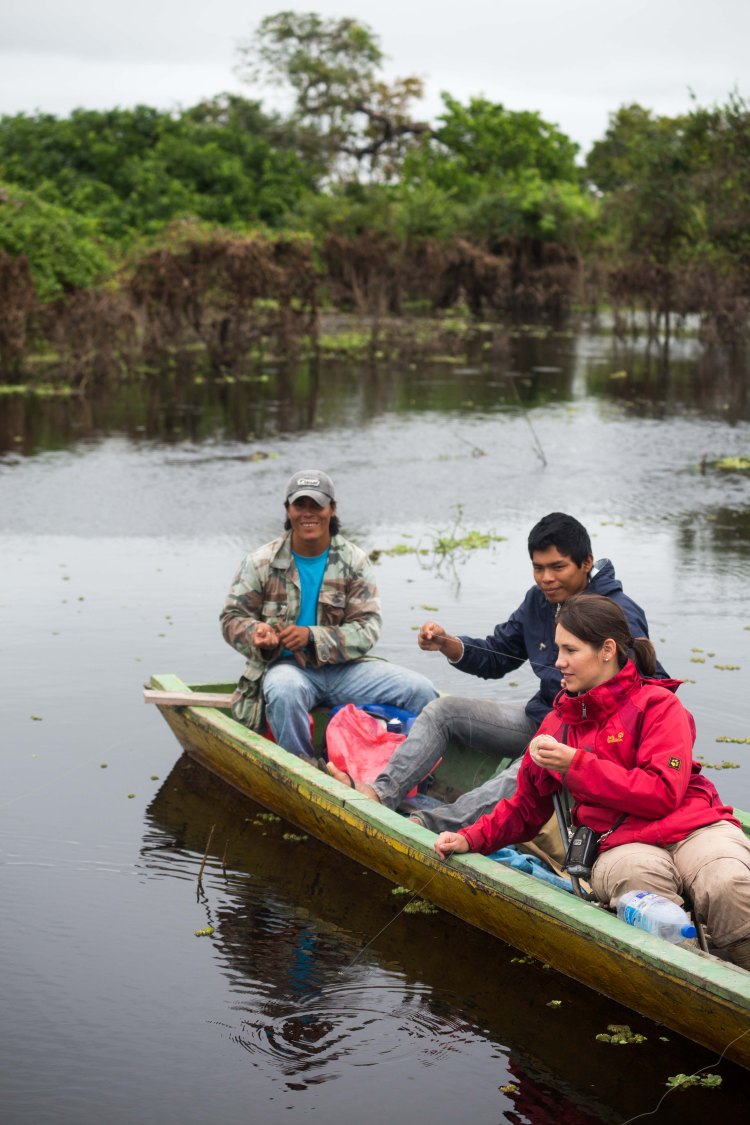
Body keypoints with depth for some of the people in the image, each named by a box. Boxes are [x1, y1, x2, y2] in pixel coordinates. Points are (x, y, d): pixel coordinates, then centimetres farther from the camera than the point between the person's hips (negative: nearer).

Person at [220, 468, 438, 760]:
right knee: (284, 690, -41)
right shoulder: (261, 562, 1)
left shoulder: (354, 561, 3)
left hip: (343, 667, 2)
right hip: (285, 664, -2)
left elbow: (367, 628, -5)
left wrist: (312, 637, -21)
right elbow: (232, 617, 5)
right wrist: (256, 633, -21)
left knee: (420, 690, -16)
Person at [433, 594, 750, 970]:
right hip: (621, 843, 2)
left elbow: (663, 794, -10)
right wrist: (470, 839, 10)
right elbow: (526, 808, 27)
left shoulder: (657, 704, 4)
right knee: (638, 876, -37)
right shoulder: (558, 722, 20)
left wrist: (575, 764, -10)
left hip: (692, 825, -2)